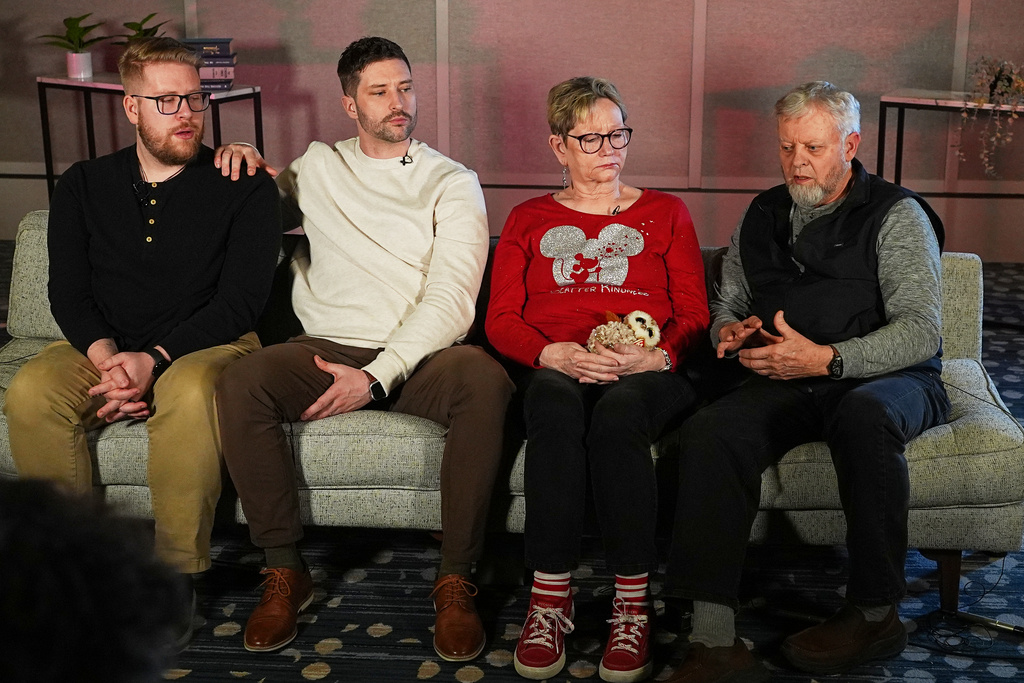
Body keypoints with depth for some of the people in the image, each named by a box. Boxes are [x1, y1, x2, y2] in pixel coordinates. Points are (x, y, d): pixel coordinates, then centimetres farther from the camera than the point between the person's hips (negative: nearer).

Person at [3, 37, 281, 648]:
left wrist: (154, 359, -19)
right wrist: (107, 360, -16)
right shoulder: (83, 186, 12)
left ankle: (178, 575, -23)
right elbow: (68, 292, 5)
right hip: (104, 350, 3)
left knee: (191, 392, -38)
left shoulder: (246, 187, 1)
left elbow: (242, 298, -8)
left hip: (207, 346, -3)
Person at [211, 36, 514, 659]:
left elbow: (451, 300, -6)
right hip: (327, 349, 2)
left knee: (486, 381, -35)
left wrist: (377, 376, -18)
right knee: (242, 384, -29)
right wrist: (242, 166, 10)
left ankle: (456, 581, -23)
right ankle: (286, 572, -15)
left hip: (418, 355, -2)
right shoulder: (317, 168, 17)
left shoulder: (452, 182, 6)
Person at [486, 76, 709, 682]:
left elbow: (695, 317, 11)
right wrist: (552, 354, -12)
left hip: (647, 375, 0)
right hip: (555, 371, 1)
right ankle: (550, 601, -33)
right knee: (556, 407, -38)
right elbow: (501, 319, 10)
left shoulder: (666, 213, 21)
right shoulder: (529, 220, 22)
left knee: (617, 414, -38)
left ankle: (633, 604, -31)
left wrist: (653, 357, -12)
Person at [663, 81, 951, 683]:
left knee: (862, 414, -41)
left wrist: (826, 359, -21)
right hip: (786, 384, 4)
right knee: (709, 432, -29)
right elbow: (727, 308, 26)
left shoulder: (896, 215, 2)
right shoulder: (763, 217, 20)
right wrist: (731, 331, 0)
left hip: (885, 378, -3)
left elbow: (921, 329, -9)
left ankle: (876, 613, -22)